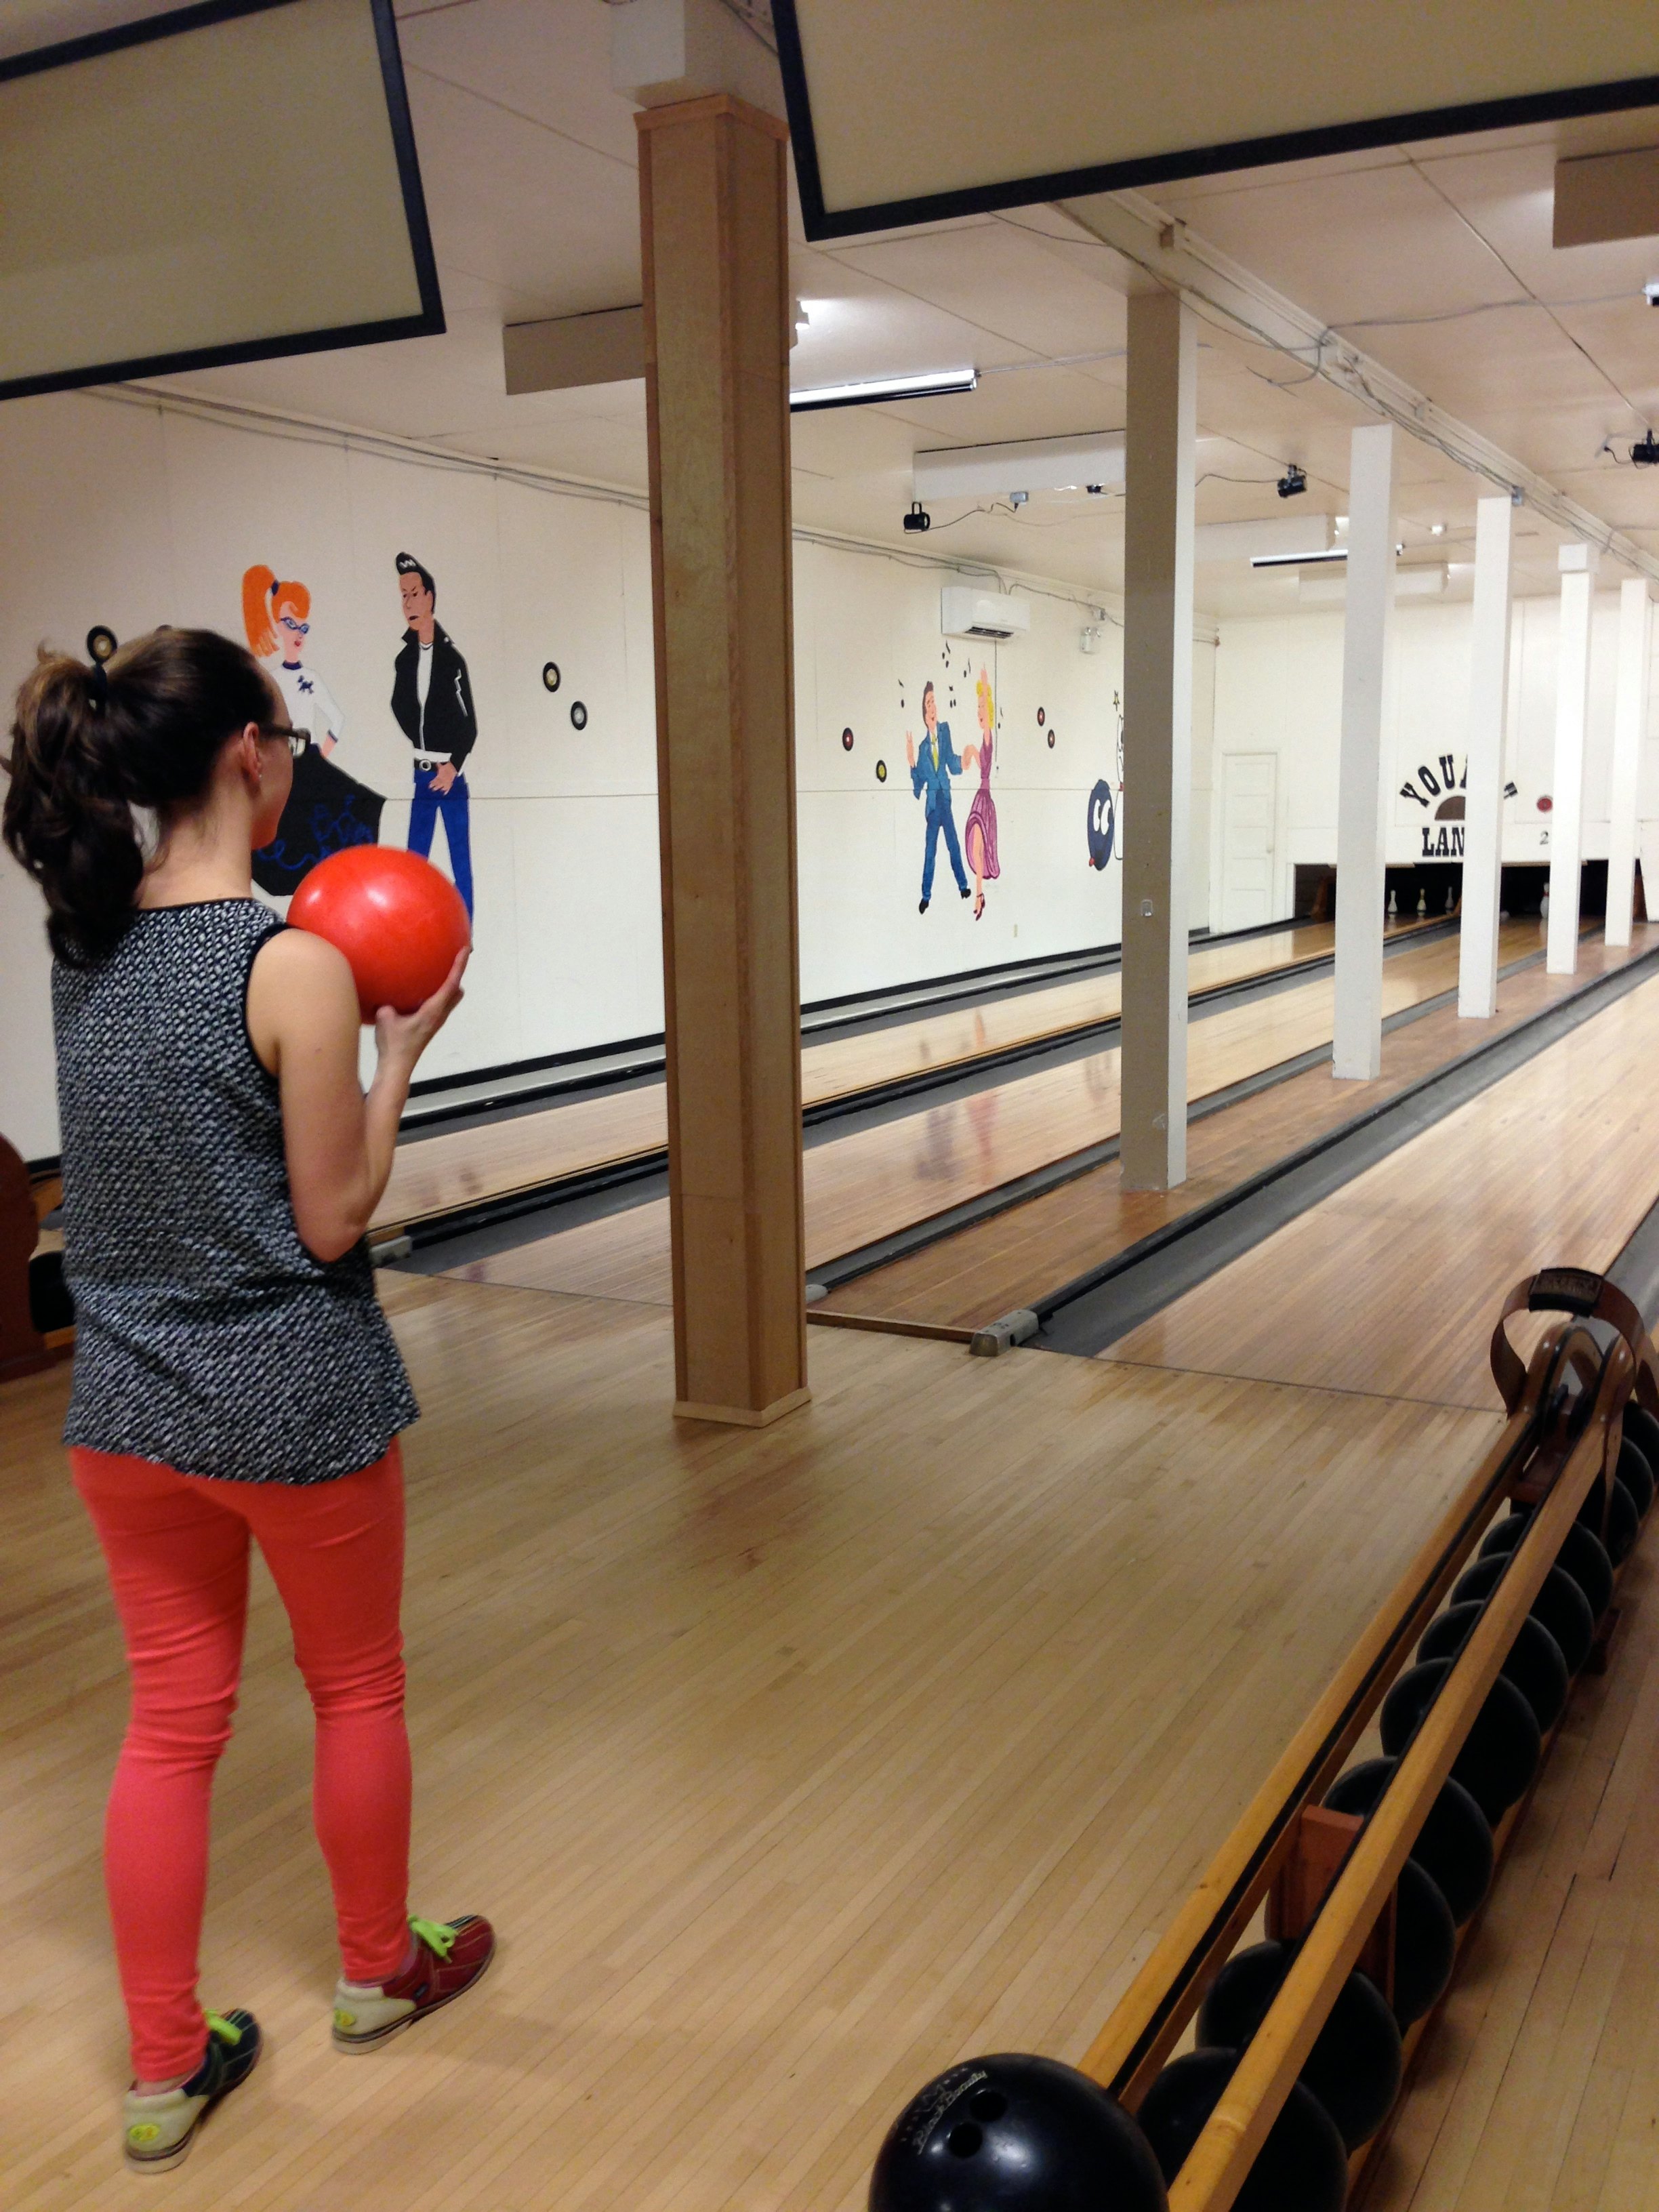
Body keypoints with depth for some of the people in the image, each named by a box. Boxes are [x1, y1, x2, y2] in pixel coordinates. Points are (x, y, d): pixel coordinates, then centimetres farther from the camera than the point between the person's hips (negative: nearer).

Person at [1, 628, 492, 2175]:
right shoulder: (293, 966, -21)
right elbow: (330, 1224, -16)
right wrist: (399, 1048, -8)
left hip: (124, 1406, 6)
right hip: (295, 1405, -5)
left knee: (170, 1721, 16)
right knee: (356, 1689, 18)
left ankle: (166, 2068, 28)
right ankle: (377, 1973, 39)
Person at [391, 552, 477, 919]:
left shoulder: (451, 657, -8)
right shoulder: (403, 660, 8)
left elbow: (470, 724, -6)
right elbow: (400, 711, 15)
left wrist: (453, 765, -14)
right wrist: (415, 757, 4)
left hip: (451, 775, -5)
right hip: (419, 776, 5)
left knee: (461, 866, -1)